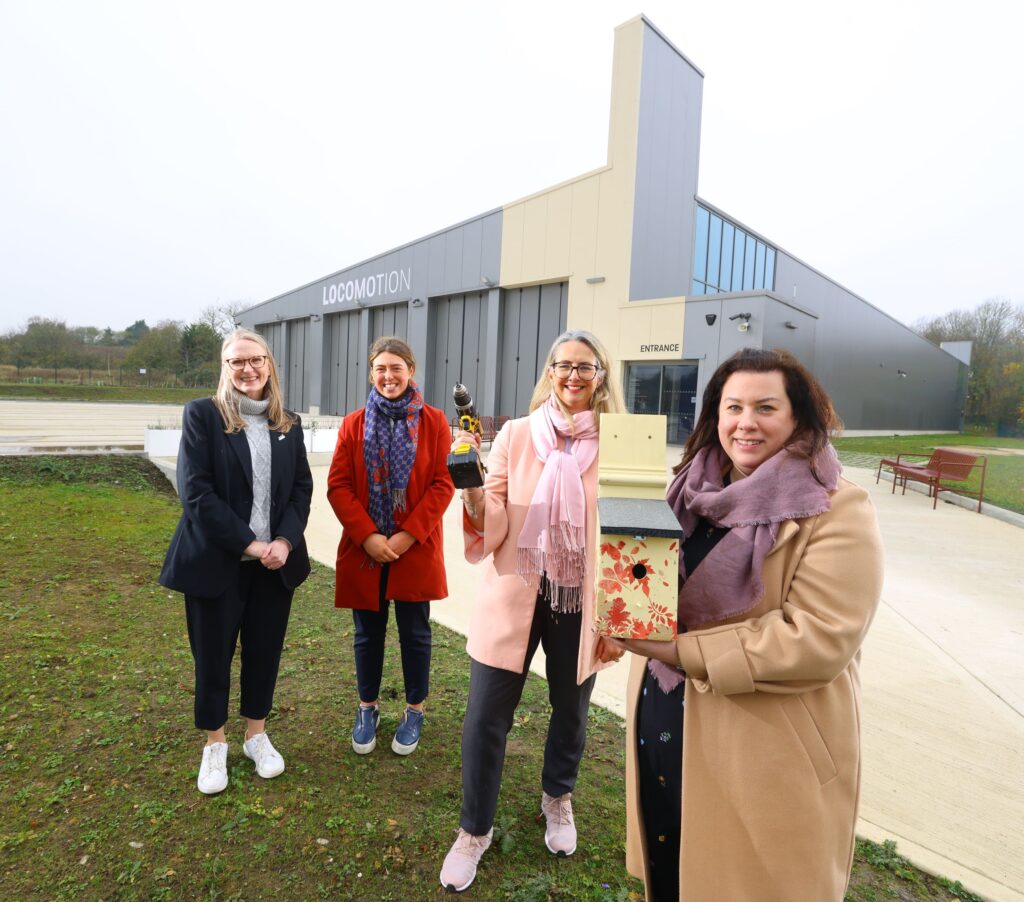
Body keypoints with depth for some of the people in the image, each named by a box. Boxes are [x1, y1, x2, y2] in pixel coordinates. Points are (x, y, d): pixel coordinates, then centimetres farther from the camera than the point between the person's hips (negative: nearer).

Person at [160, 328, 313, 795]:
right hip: (216, 560, -3)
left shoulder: (288, 423, 6)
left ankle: (257, 735, 34)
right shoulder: (202, 414, -7)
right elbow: (196, 491, -13)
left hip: (276, 560, 3)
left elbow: (302, 488, 5)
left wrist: (285, 541, -11)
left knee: (265, 650, 13)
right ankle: (215, 744, 32)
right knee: (213, 654, 10)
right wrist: (248, 544, -17)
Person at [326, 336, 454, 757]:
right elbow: (338, 486, -2)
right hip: (363, 549, 2)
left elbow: (443, 485, -7)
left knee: (414, 632, 11)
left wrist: (408, 535, -14)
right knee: (368, 633, 15)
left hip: (417, 549, -1)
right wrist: (368, 536, -13)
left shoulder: (433, 421, -3)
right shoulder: (354, 425, 2)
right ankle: (368, 707, 36)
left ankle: (414, 711, 31)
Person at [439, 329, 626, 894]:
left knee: (571, 710, 21)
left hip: (582, 602, 1)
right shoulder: (516, 435, -6)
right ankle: (474, 830, 33)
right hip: (515, 596, 0)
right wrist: (471, 482, -27)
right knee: (485, 716, 6)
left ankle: (557, 799, 52)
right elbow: (492, 530, -8)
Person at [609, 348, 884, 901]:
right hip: (664, 727, 6)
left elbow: (820, 639, -22)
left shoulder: (838, 512, -14)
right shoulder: (695, 491, 5)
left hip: (768, 755, -5)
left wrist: (683, 651, -23)